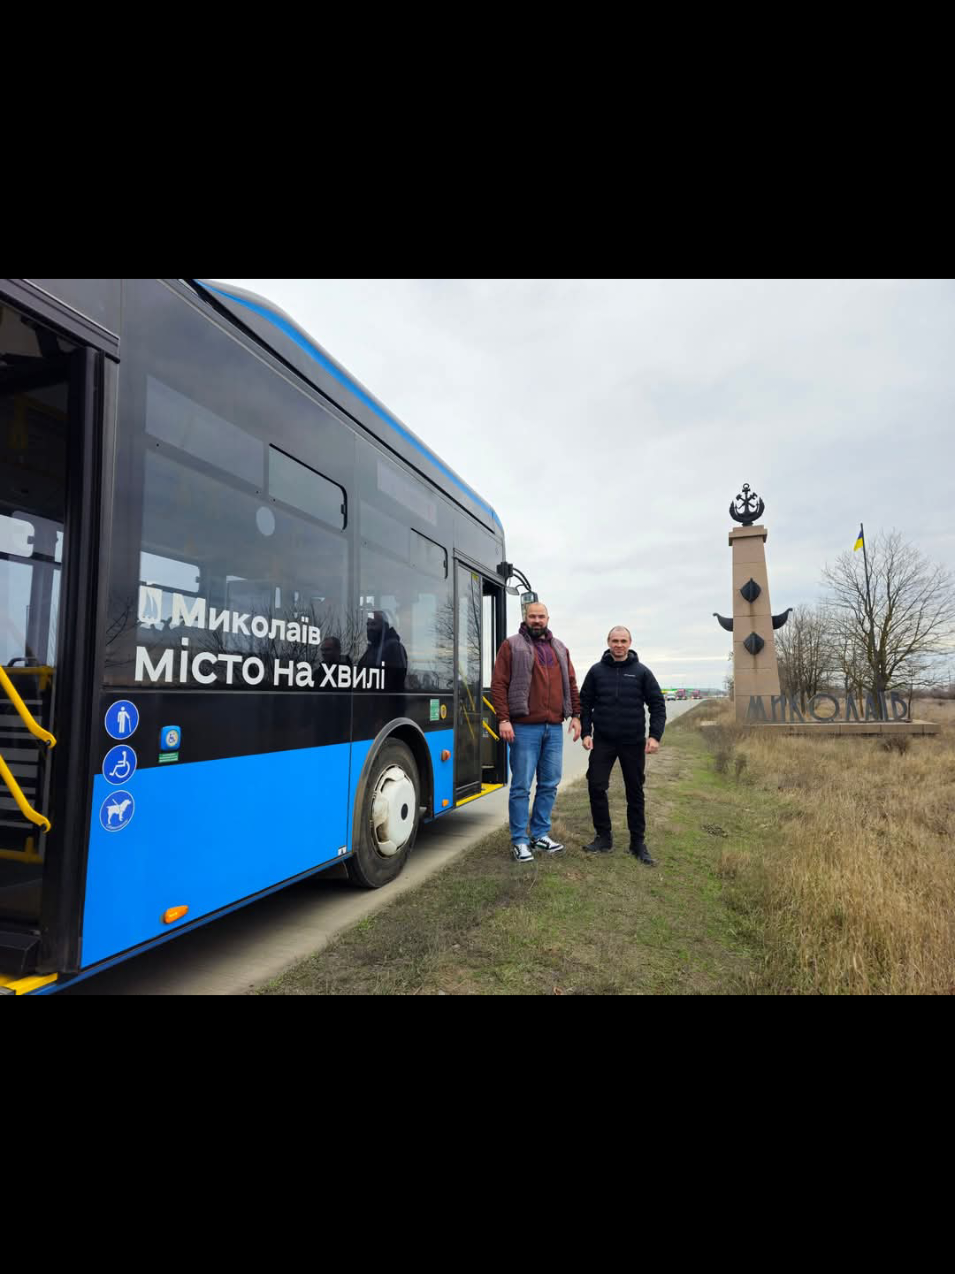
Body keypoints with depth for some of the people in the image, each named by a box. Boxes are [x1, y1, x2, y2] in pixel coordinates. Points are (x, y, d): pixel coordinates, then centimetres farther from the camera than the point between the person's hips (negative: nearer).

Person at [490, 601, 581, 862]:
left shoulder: (560, 649, 17)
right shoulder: (512, 646, 0)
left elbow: (571, 684, 19)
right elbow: (498, 684, -6)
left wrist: (575, 715, 10)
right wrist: (503, 719, -14)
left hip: (554, 728, 5)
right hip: (525, 727, -5)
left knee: (549, 784, 11)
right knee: (521, 786, 0)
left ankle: (540, 835, 25)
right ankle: (519, 841, 11)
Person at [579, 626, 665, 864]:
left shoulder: (642, 672, 1)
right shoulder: (597, 671, 3)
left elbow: (658, 705, 1)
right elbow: (585, 703, 6)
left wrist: (655, 735, -9)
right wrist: (586, 732, -3)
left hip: (633, 743, 0)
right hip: (602, 741, 1)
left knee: (635, 793, 8)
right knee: (596, 787, -3)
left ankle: (638, 842, 20)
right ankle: (604, 837, 13)